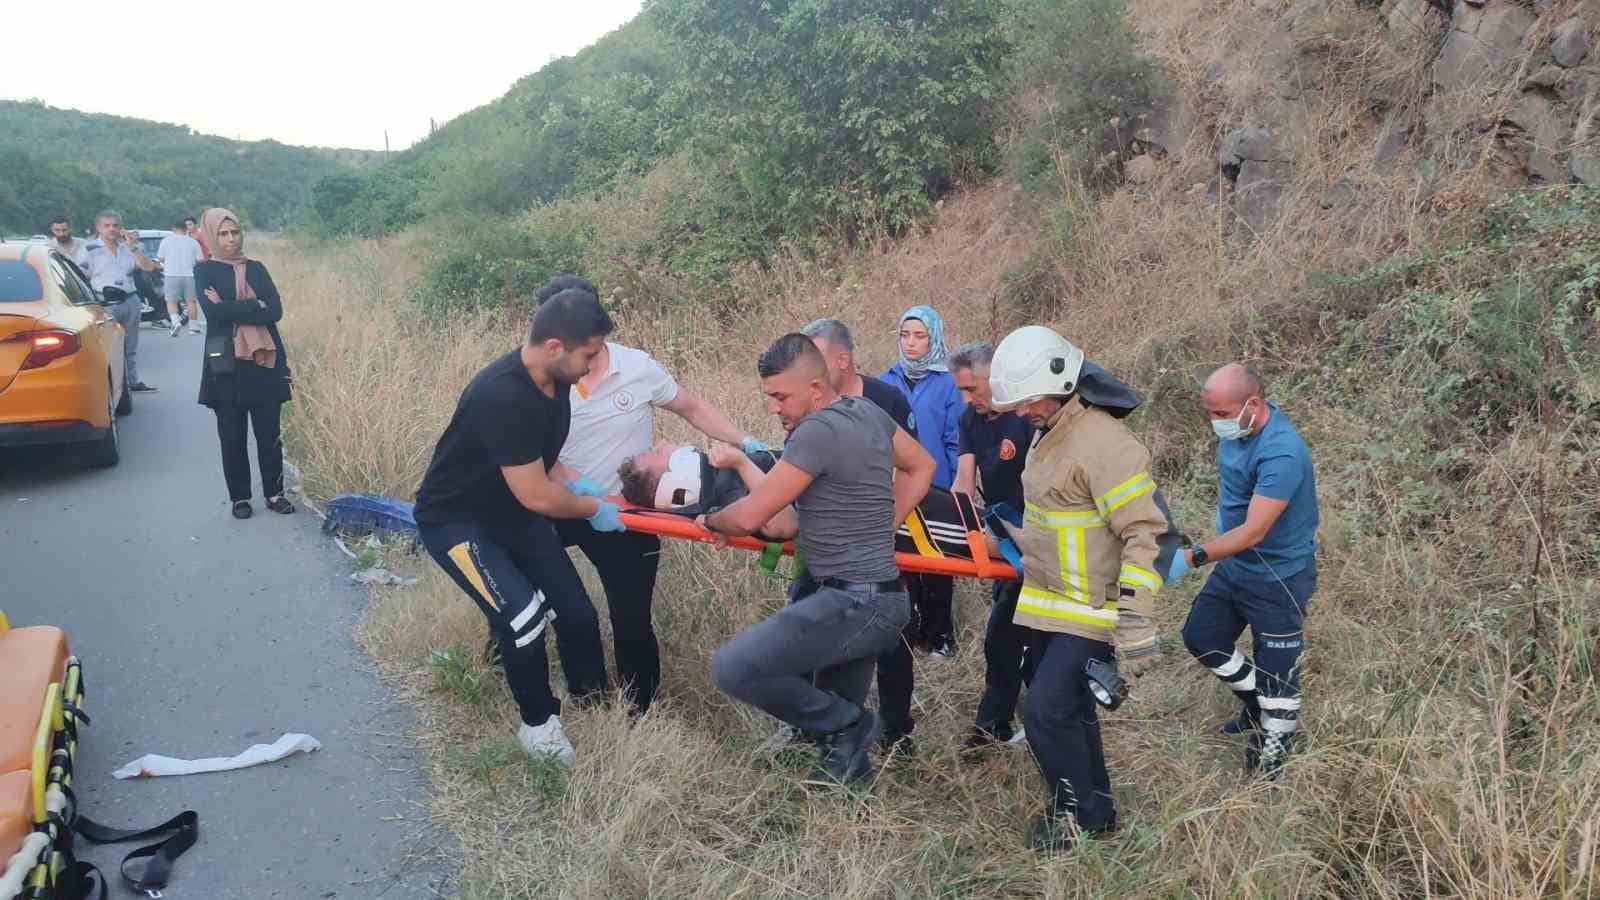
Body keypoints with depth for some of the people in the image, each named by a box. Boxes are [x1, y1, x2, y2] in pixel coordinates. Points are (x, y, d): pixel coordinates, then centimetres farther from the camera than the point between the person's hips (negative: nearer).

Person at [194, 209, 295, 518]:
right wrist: (256, 307, -10)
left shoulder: (256, 268, 11)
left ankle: (274, 493, 15)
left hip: (265, 362, 2)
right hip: (226, 364, -2)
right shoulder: (205, 270, 3)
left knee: (269, 432, 4)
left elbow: (276, 310, -2)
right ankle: (239, 498, 14)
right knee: (232, 435, 4)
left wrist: (232, 309, -9)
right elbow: (214, 311, -15)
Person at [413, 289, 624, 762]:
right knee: (523, 618, -21)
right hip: (455, 520, -8)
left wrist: (578, 484, -6)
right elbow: (536, 496, -29)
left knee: (577, 612, 4)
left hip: (511, 511, 8)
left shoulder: (553, 379, -7)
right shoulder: (504, 396, -35)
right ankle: (539, 724, 2)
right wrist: (595, 509, -12)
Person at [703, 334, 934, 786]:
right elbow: (921, 466, 25)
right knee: (836, 709, 22)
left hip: (854, 603, -10)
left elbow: (749, 517, -17)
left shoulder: (818, 431, -19)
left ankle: (847, 726, 0)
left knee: (732, 668, -16)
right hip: (874, 597, 10)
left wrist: (709, 519, 4)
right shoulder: (867, 412, 9)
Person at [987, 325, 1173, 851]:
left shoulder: (1105, 445, -24)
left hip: (1089, 616, -9)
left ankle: (1084, 816, 13)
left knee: (1045, 712, -9)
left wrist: (1135, 624, -27)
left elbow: (1149, 534, -25)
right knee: (1069, 710, 17)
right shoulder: (1050, 435, 7)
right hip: (1049, 607, 9)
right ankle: (1094, 806, 34)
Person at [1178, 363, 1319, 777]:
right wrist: (1220, 522, 11)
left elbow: (1253, 532, -33)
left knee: (1276, 670, 4)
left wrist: (1194, 557, -38)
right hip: (1234, 565, 9)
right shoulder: (1236, 429, -4)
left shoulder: (1281, 453, -31)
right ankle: (1257, 706, 40)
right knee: (1201, 637, 18)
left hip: (1278, 577, -9)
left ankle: (1270, 765, 21)